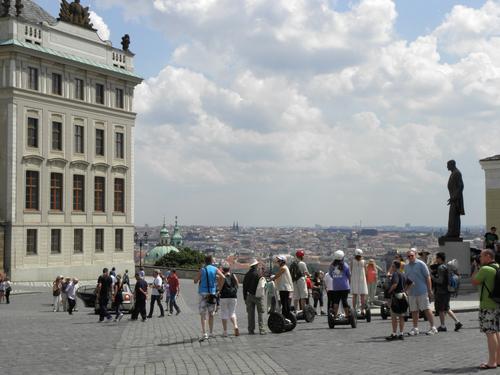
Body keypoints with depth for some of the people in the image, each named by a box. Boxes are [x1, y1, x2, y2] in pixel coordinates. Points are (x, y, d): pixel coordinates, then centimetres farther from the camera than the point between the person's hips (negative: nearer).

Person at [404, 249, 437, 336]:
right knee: (414, 311, 8)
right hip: (411, 292, 5)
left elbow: (428, 277, -5)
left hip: (422, 292, -5)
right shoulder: (406, 267, 13)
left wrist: (430, 290, -8)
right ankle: (415, 328, 15)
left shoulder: (421, 264, -4)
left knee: (427, 309, -4)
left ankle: (433, 327, 1)